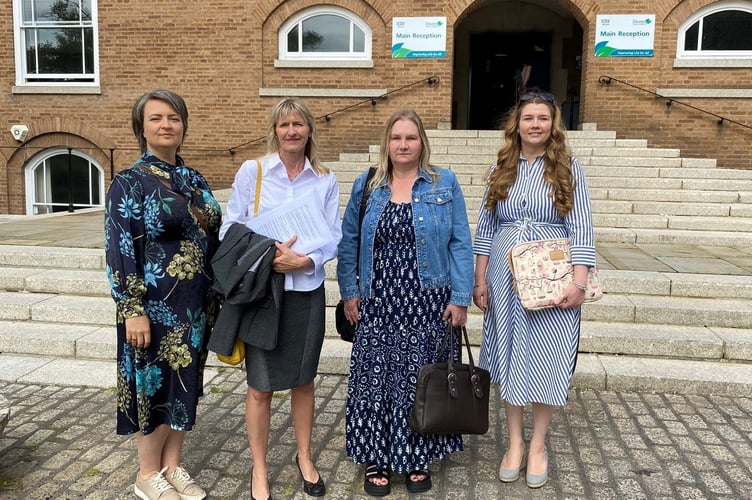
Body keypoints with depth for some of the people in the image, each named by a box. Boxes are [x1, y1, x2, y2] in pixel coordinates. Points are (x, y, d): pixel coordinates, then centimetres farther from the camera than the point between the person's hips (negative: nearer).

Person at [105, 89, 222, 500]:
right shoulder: (129, 183, -9)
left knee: (185, 382, 14)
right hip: (154, 305, -6)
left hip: (194, 305, 6)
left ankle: (172, 466, 30)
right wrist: (133, 310, -18)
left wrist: (214, 296, 11)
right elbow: (119, 251, -13)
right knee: (153, 383, 6)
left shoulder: (195, 181, 9)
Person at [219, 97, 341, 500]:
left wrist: (305, 260, -18)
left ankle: (305, 457, 34)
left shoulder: (325, 180, 3)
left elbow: (334, 237, 0)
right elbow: (230, 229, -2)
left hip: (307, 290, 2)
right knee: (261, 386, 5)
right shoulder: (251, 171, -2)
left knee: (303, 379, 14)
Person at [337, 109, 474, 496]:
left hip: (427, 303, -1)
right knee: (375, 378, 4)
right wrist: (349, 292, 0)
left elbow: (460, 244, -1)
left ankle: (418, 459, 25)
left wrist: (460, 298, -6)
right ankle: (376, 460, 21)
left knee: (422, 381, 6)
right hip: (378, 303, 1)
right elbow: (348, 242, 8)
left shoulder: (444, 184, 2)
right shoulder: (366, 186, 7)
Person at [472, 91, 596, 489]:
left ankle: (538, 446, 22)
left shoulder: (568, 168, 0)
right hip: (505, 276, 2)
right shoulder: (501, 168, 7)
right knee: (508, 355, 9)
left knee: (546, 358, 4)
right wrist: (479, 280, 3)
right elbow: (485, 227, 7)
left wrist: (578, 281, -14)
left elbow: (581, 229, -5)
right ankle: (514, 443, 24)